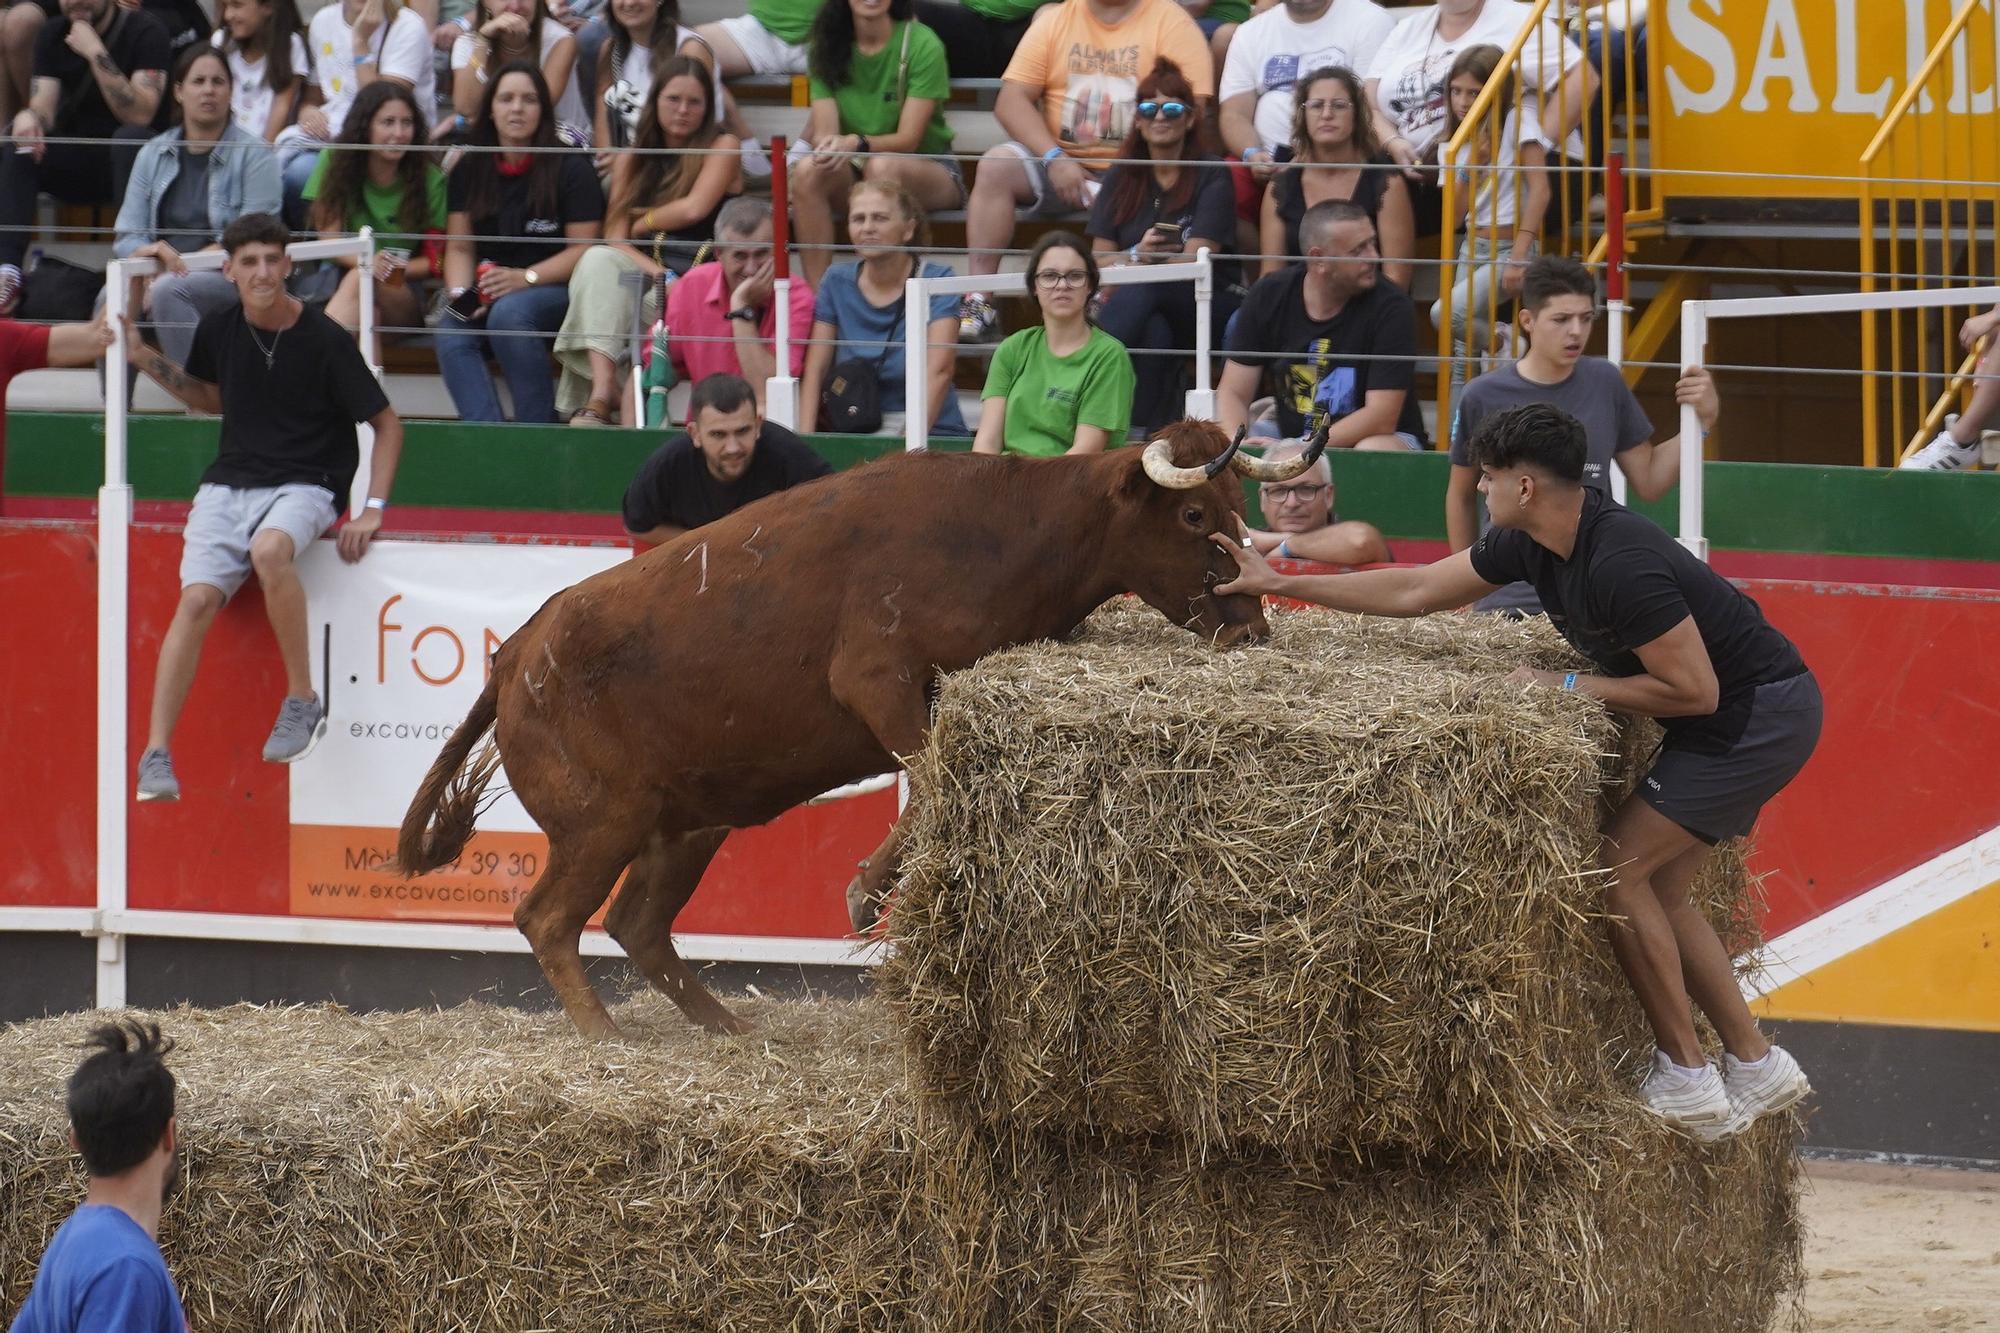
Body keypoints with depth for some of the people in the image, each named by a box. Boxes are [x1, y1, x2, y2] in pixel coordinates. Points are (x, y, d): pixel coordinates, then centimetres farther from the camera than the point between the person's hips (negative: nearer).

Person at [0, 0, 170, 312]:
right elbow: (45, 107, -4)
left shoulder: (144, 32, -9)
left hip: (125, 158, -4)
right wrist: (30, 117, -29)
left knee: (132, 139, -36)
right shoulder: (53, 36, 7)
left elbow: (140, 115, -20)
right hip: (74, 161, 4)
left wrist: (95, 53, -24)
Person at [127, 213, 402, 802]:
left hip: (303, 485, -4)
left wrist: (373, 510, -9)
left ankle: (302, 700, -24)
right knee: (197, 599, -19)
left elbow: (387, 424, -1)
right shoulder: (220, 330, 4)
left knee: (269, 550, -38)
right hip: (229, 483, 4)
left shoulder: (325, 342, -9)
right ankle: (156, 756, -20)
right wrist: (146, 360, 12)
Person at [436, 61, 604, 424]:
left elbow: (583, 248, -4)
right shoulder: (469, 171, 12)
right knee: (451, 335, -29)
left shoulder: (570, 171, -1)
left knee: (509, 314, -36)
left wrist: (525, 278, -18)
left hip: (554, 293, -4)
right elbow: (459, 247, 12)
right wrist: (460, 294, -8)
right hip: (486, 293, 4)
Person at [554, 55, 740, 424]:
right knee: (599, 259, -31)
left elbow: (695, 208, -8)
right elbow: (615, 237, 5)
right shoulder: (632, 159, 17)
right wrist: (653, 270, -13)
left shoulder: (722, 146, 8)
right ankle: (602, 392, -46)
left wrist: (641, 224, 7)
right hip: (645, 275, 3)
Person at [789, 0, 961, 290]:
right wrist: (828, 145, -34)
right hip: (853, 171, 3)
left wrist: (856, 144, -38)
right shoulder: (828, 46, -1)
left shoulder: (922, 44, -14)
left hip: (929, 168, -3)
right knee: (808, 170, -28)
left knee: (882, 166, -37)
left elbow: (909, 138, -19)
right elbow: (823, 131, -9)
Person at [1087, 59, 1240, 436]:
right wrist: (1137, 255, -21)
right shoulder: (1122, 179, 12)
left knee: (1144, 290, -36)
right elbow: (1101, 260, 2)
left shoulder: (1211, 177, -1)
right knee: (1154, 334, -37)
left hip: (1212, 308, -3)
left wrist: (1133, 261, -20)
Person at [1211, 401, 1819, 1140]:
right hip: (1739, 718, 10)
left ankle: (1684, 1076, -3)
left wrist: (1570, 686, -17)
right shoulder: (1532, 545, 1)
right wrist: (1280, 584, 13)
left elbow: (1693, 689, -26)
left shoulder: (1622, 564, -28)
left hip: (1761, 713, -10)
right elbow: (1416, 591, 12)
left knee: (1618, 869, -10)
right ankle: (1755, 1065, 17)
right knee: (1656, 886, 11)